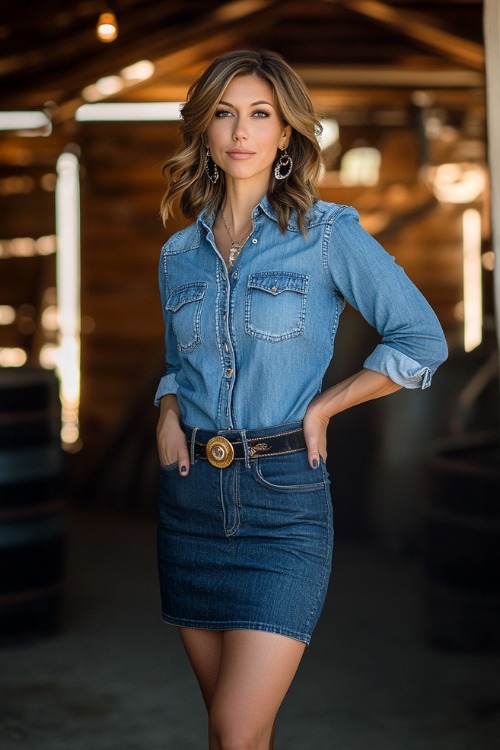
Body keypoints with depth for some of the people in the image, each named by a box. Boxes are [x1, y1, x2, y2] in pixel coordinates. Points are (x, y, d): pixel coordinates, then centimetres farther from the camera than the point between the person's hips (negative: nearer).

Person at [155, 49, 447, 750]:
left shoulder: (329, 234, -3)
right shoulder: (179, 254, 11)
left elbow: (422, 340, 0)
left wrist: (322, 407, -3)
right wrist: (168, 413, 4)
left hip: (284, 492, -4)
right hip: (191, 491, 5)